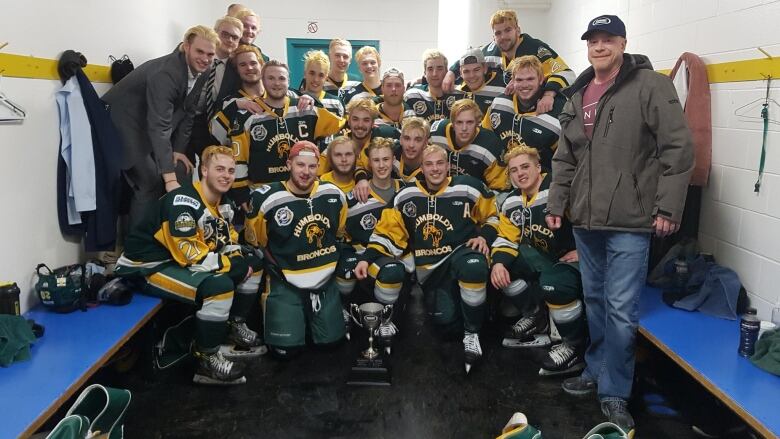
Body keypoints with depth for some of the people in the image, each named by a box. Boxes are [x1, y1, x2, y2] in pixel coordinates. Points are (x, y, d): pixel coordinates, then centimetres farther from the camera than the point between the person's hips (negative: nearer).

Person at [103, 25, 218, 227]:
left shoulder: (200, 73, -5)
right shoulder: (166, 72, -30)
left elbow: (187, 113, 5)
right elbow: (159, 126, -37)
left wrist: (179, 149, -4)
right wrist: (170, 179, -42)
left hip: (151, 127, 8)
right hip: (125, 123, -8)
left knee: (182, 174, 2)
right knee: (151, 183, -15)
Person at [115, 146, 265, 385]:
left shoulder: (223, 203, 5)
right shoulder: (183, 202, -24)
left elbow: (228, 243, 13)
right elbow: (190, 256, -29)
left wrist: (241, 261, -9)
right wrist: (235, 267, -21)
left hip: (185, 262, 9)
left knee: (253, 262, 6)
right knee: (219, 286, -33)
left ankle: (235, 327, 16)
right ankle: (207, 361, -17)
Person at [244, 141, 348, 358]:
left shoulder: (334, 194, -3)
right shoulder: (265, 199, -15)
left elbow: (341, 234, 13)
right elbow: (254, 244, -2)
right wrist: (277, 270, -1)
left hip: (325, 279, 4)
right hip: (285, 281, -3)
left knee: (331, 339, 4)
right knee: (287, 348, -10)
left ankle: (307, 315, 34)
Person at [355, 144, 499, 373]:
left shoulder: (467, 187, -4)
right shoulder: (406, 196, 1)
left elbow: (493, 215, 9)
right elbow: (388, 232, 2)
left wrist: (484, 236, -8)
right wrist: (367, 258, -9)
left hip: (462, 252, -2)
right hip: (429, 268, 2)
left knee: (473, 267, -40)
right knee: (447, 320, -18)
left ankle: (472, 333, -17)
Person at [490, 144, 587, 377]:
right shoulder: (511, 203, 4)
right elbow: (506, 240, 5)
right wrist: (498, 263, -14)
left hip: (579, 257, -8)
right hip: (546, 258, 8)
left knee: (553, 282, -36)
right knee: (504, 263, -5)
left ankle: (576, 346, -11)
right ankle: (537, 319, 11)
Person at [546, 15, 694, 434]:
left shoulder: (650, 85, -6)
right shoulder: (576, 96, 13)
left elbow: (678, 148, -10)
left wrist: (668, 206, -14)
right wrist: (557, 203, 10)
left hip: (630, 219, -6)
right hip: (585, 218, 6)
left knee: (621, 308, -3)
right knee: (594, 300, 17)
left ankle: (614, 391, 13)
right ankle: (597, 369, 33)